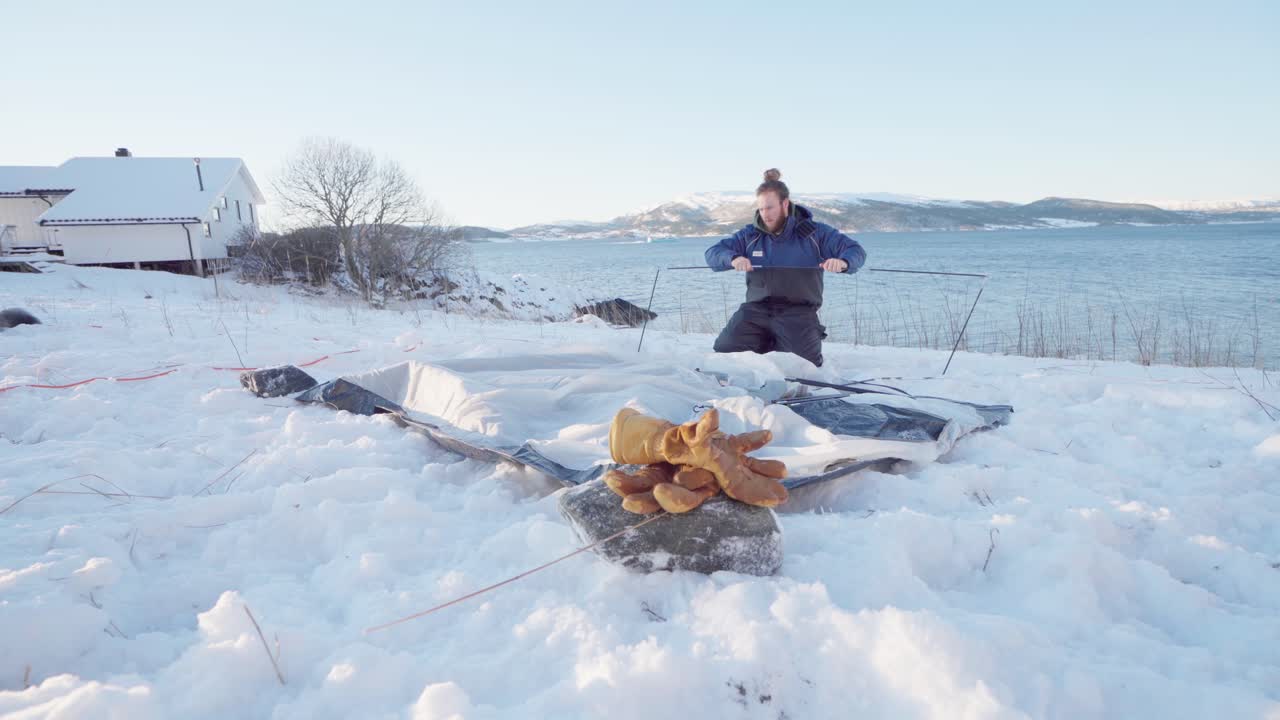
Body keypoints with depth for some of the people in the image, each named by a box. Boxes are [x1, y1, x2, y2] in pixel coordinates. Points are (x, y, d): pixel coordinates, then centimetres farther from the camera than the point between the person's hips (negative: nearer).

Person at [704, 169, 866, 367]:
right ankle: (766, 343, 11)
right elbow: (712, 253, 7)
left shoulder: (815, 233, 4)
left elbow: (856, 250, 1)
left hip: (798, 311, -2)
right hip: (756, 309, 2)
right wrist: (733, 258, -18)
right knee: (724, 349, -18)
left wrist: (842, 262, -25)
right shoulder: (750, 235, 11)